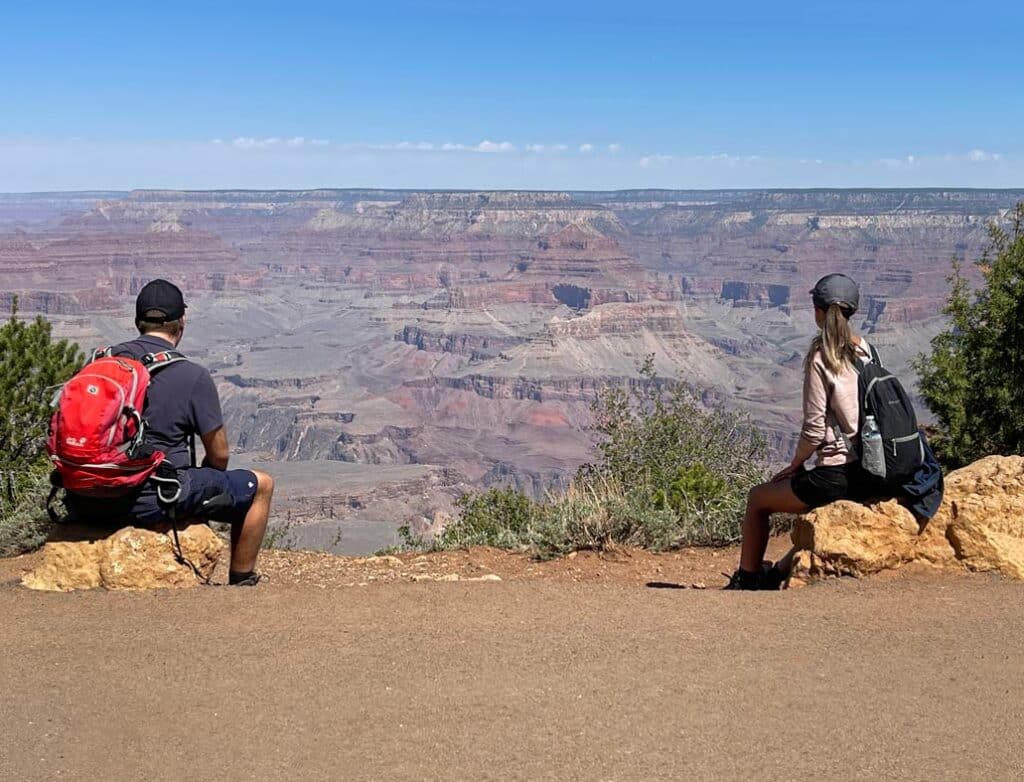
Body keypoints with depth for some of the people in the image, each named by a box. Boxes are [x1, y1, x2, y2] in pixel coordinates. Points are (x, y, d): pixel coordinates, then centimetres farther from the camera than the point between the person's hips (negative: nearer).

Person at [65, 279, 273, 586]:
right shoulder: (194, 377, -11)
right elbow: (219, 456, -5)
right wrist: (198, 483, 18)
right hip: (153, 503, -6)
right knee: (261, 485, 12)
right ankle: (241, 582, 23)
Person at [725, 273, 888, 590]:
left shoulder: (820, 356, -12)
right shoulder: (867, 351, 8)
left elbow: (814, 429, -14)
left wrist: (795, 465, 3)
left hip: (837, 476, -7)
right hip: (874, 474, 7)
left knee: (757, 499, 16)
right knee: (815, 503, 37)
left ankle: (746, 579, 27)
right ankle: (779, 572, 43)